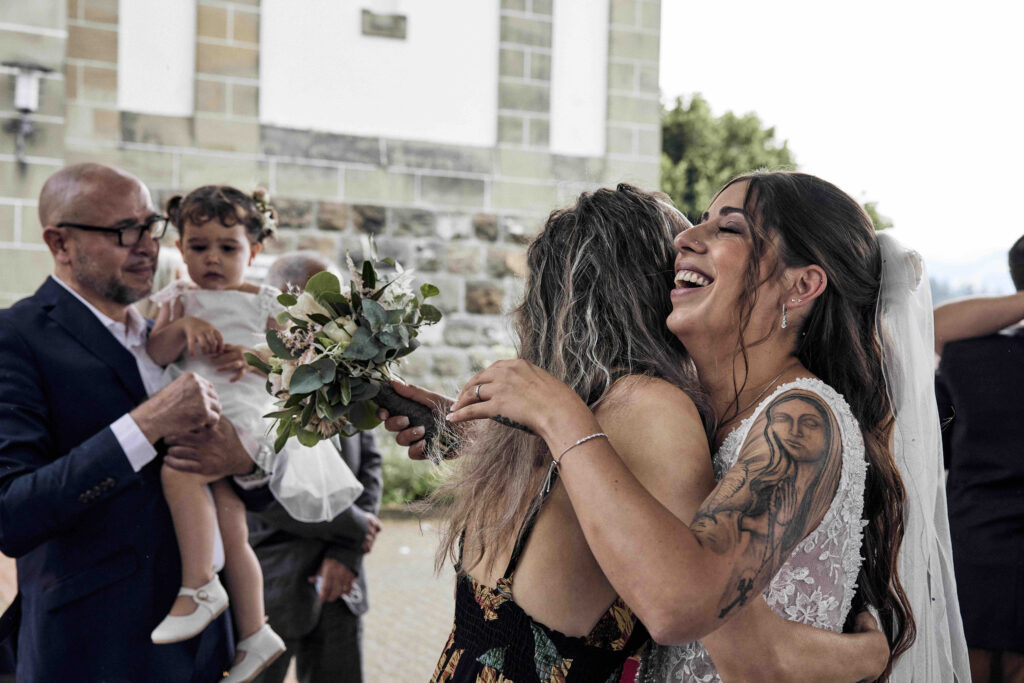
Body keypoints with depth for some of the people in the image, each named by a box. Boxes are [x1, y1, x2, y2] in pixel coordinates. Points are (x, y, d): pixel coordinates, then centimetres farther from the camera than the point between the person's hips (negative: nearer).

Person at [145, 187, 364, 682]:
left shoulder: (264, 302, 5)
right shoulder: (179, 300, 14)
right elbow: (155, 354, 1)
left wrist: (256, 357, -13)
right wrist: (182, 326, -16)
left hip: (247, 416, -5)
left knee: (179, 469, -32)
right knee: (228, 531, 6)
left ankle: (198, 586, -24)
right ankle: (253, 635, 17)